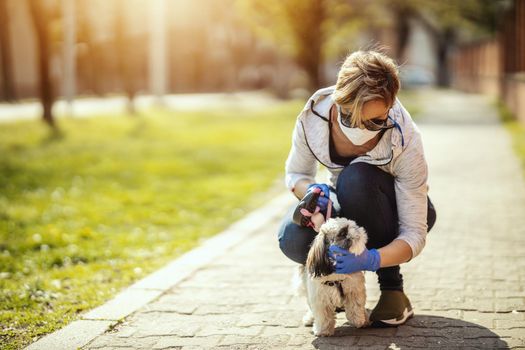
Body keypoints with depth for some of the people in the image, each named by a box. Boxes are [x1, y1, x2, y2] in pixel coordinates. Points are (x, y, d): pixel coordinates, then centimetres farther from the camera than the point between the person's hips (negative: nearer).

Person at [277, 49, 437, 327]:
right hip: (345, 206, 2)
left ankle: (392, 287, -17)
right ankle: (340, 274, 4)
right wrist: (310, 191, -30)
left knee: (356, 178, -37)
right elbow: (295, 174, -5)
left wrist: (372, 259, -48)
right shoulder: (313, 117, -25)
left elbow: (415, 235, -29)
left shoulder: (405, 141, -32)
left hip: (398, 208, -2)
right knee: (293, 238, -31)